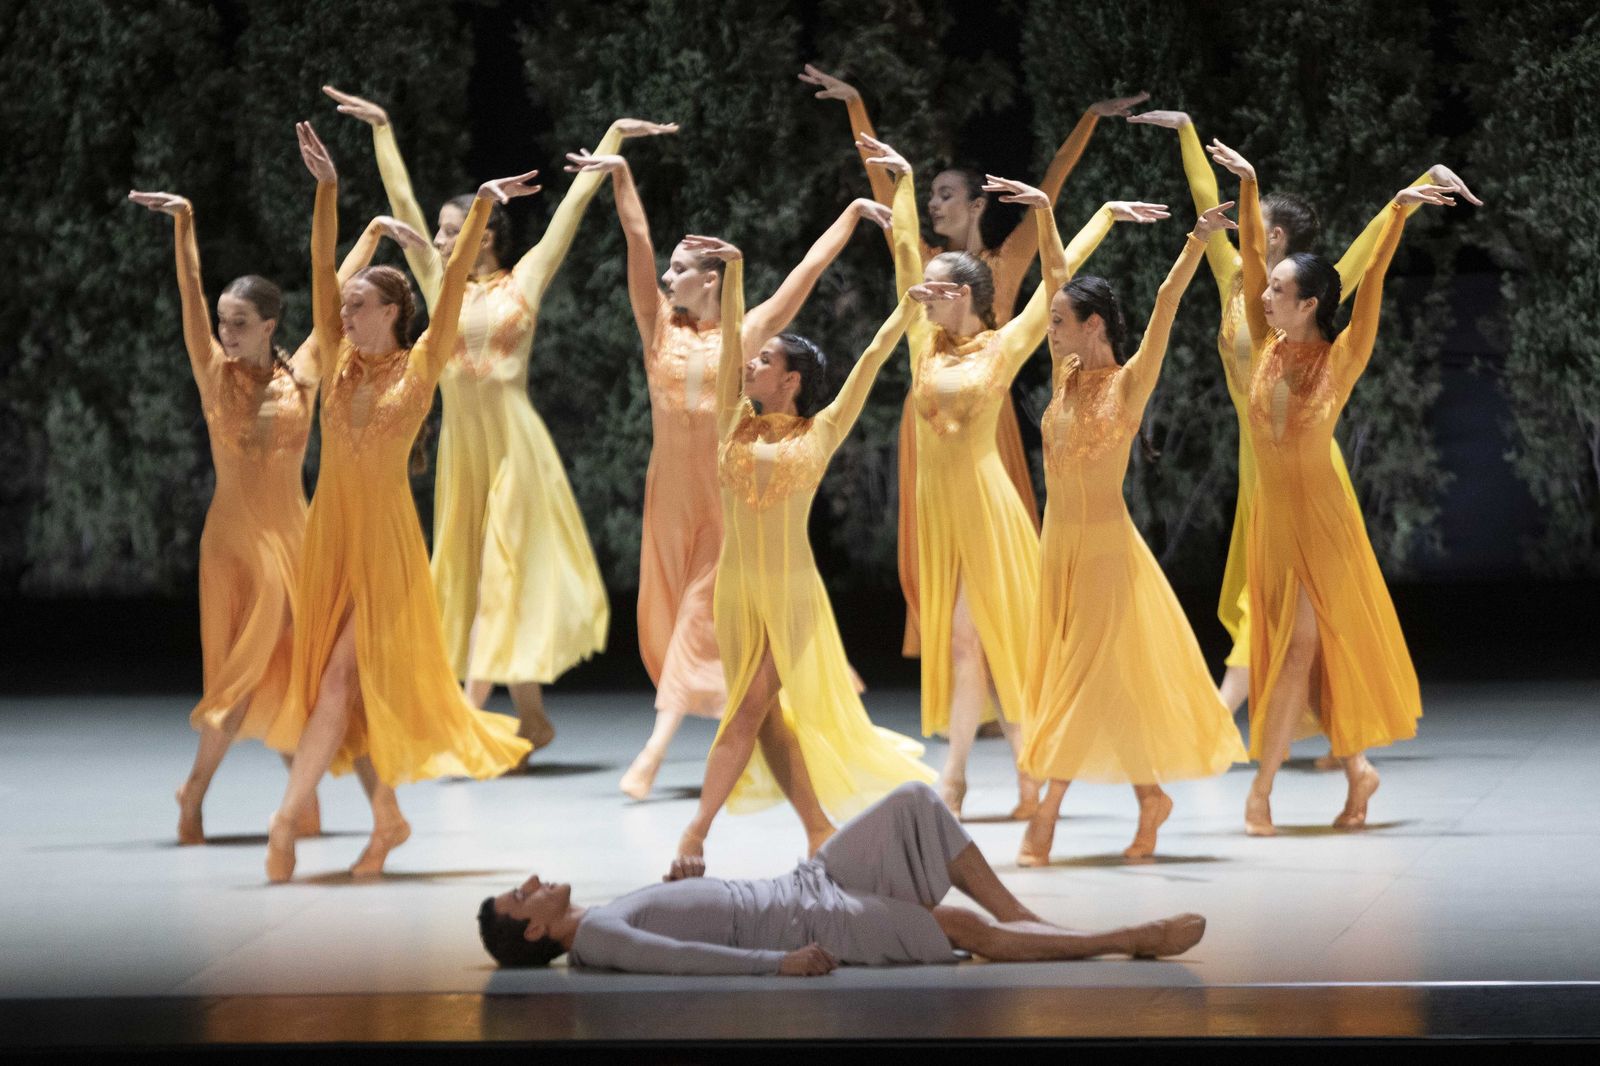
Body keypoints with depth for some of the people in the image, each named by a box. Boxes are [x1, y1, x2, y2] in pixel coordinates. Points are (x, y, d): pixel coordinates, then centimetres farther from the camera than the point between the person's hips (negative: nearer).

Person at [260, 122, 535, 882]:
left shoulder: (419, 367, -2)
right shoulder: (340, 360, 8)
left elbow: (453, 284, -8)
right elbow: (321, 270, 4)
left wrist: (482, 208, -14)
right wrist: (325, 188, -3)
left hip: (386, 535, -5)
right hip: (331, 530, 5)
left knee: (344, 678, -10)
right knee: (338, 682, 6)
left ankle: (287, 816, -16)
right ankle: (387, 817, 16)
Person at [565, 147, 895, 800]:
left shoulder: (748, 332, 0)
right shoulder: (660, 327, 5)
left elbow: (811, 266, 5)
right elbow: (638, 242, -3)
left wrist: (853, 213, 8)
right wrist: (620, 176, -10)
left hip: (728, 491, -4)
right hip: (673, 489, 4)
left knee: (705, 610, -8)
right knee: (669, 613, 8)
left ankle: (655, 752, -16)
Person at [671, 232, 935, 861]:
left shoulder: (819, 432, 2)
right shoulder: (735, 425, 8)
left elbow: (871, 360, 3)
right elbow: (732, 336, 5)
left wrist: (910, 306, 2)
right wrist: (735, 267, 0)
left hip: (793, 591, -4)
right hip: (737, 586, 4)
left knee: (750, 709, -7)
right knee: (765, 715, 3)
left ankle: (698, 829, -7)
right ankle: (818, 829, 11)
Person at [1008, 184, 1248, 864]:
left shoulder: (1129, 383, -7)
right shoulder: (1066, 376, 8)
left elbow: (1165, 307, -17)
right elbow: (1058, 280, 15)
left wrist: (1197, 244, -27)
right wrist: (1045, 215, 18)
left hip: (1105, 545, -7)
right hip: (1058, 543, 7)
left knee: (1091, 675, -6)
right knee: (1065, 674, 9)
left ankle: (1045, 816, -9)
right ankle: (1150, 796, 19)